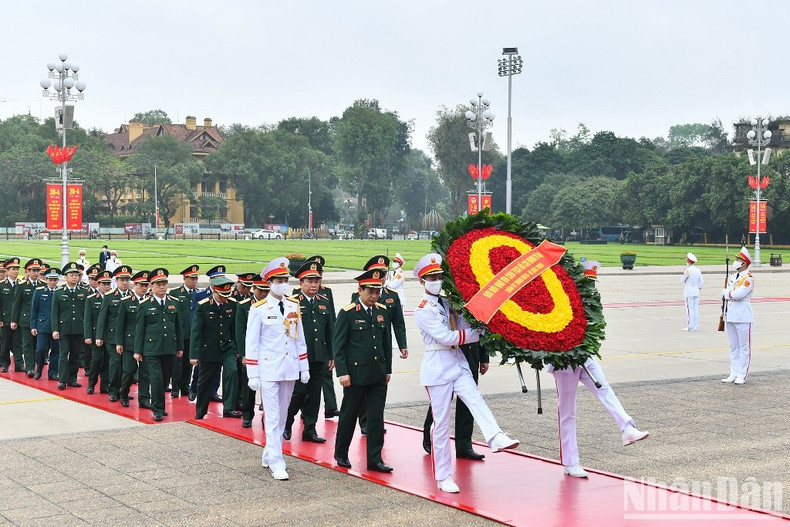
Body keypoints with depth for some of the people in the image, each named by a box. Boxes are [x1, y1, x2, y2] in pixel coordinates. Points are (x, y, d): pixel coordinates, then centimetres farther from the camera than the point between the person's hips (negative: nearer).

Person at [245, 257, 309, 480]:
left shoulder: (294, 306, 7)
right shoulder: (259, 309, -7)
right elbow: (251, 343, -6)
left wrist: (304, 368, 10)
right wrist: (253, 375, -8)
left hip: (290, 369, 5)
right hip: (268, 370, -5)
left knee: (282, 416, 12)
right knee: (272, 418, -5)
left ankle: (268, 455, 26)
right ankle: (276, 463, -3)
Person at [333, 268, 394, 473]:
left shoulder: (382, 311, 7)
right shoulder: (348, 313, -8)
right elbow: (338, 345, -7)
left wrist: (388, 370, 13)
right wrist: (342, 373, -12)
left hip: (378, 375, 4)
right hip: (355, 375, -4)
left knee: (376, 417, 3)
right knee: (349, 415, 8)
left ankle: (375, 459, 9)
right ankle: (341, 454, 25)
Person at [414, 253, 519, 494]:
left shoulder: (448, 303, 13)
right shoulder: (423, 310, -8)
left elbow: (463, 327, 10)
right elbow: (446, 337, -17)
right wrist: (478, 333, -17)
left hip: (458, 363, 6)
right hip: (437, 367, -6)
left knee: (476, 400, -21)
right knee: (441, 422, -1)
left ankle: (496, 438, -43)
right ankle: (443, 477, 6)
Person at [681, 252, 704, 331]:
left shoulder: (687, 270, -13)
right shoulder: (698, 270, 6)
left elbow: (682, 281, -4)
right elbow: (701, 282, 10)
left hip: (688, 293, -6)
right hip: (696, 292, 6)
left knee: (690, 309, -4)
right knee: (696, 309, 10)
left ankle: (690, 326, -4)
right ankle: (696, 326, 13)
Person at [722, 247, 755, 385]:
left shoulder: (749, 278, -10)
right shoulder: (732, 277, 14)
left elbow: (739, 294, -21)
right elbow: (725, 295, 16)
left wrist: (727, 292, -3)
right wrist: (724, 311, 7)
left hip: (743, 317, -8)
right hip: (731, 316, 8)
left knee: (744, 347, -1)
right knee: (733, 347, 11)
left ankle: (742, 376, 1)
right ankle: (733, 374, 16)